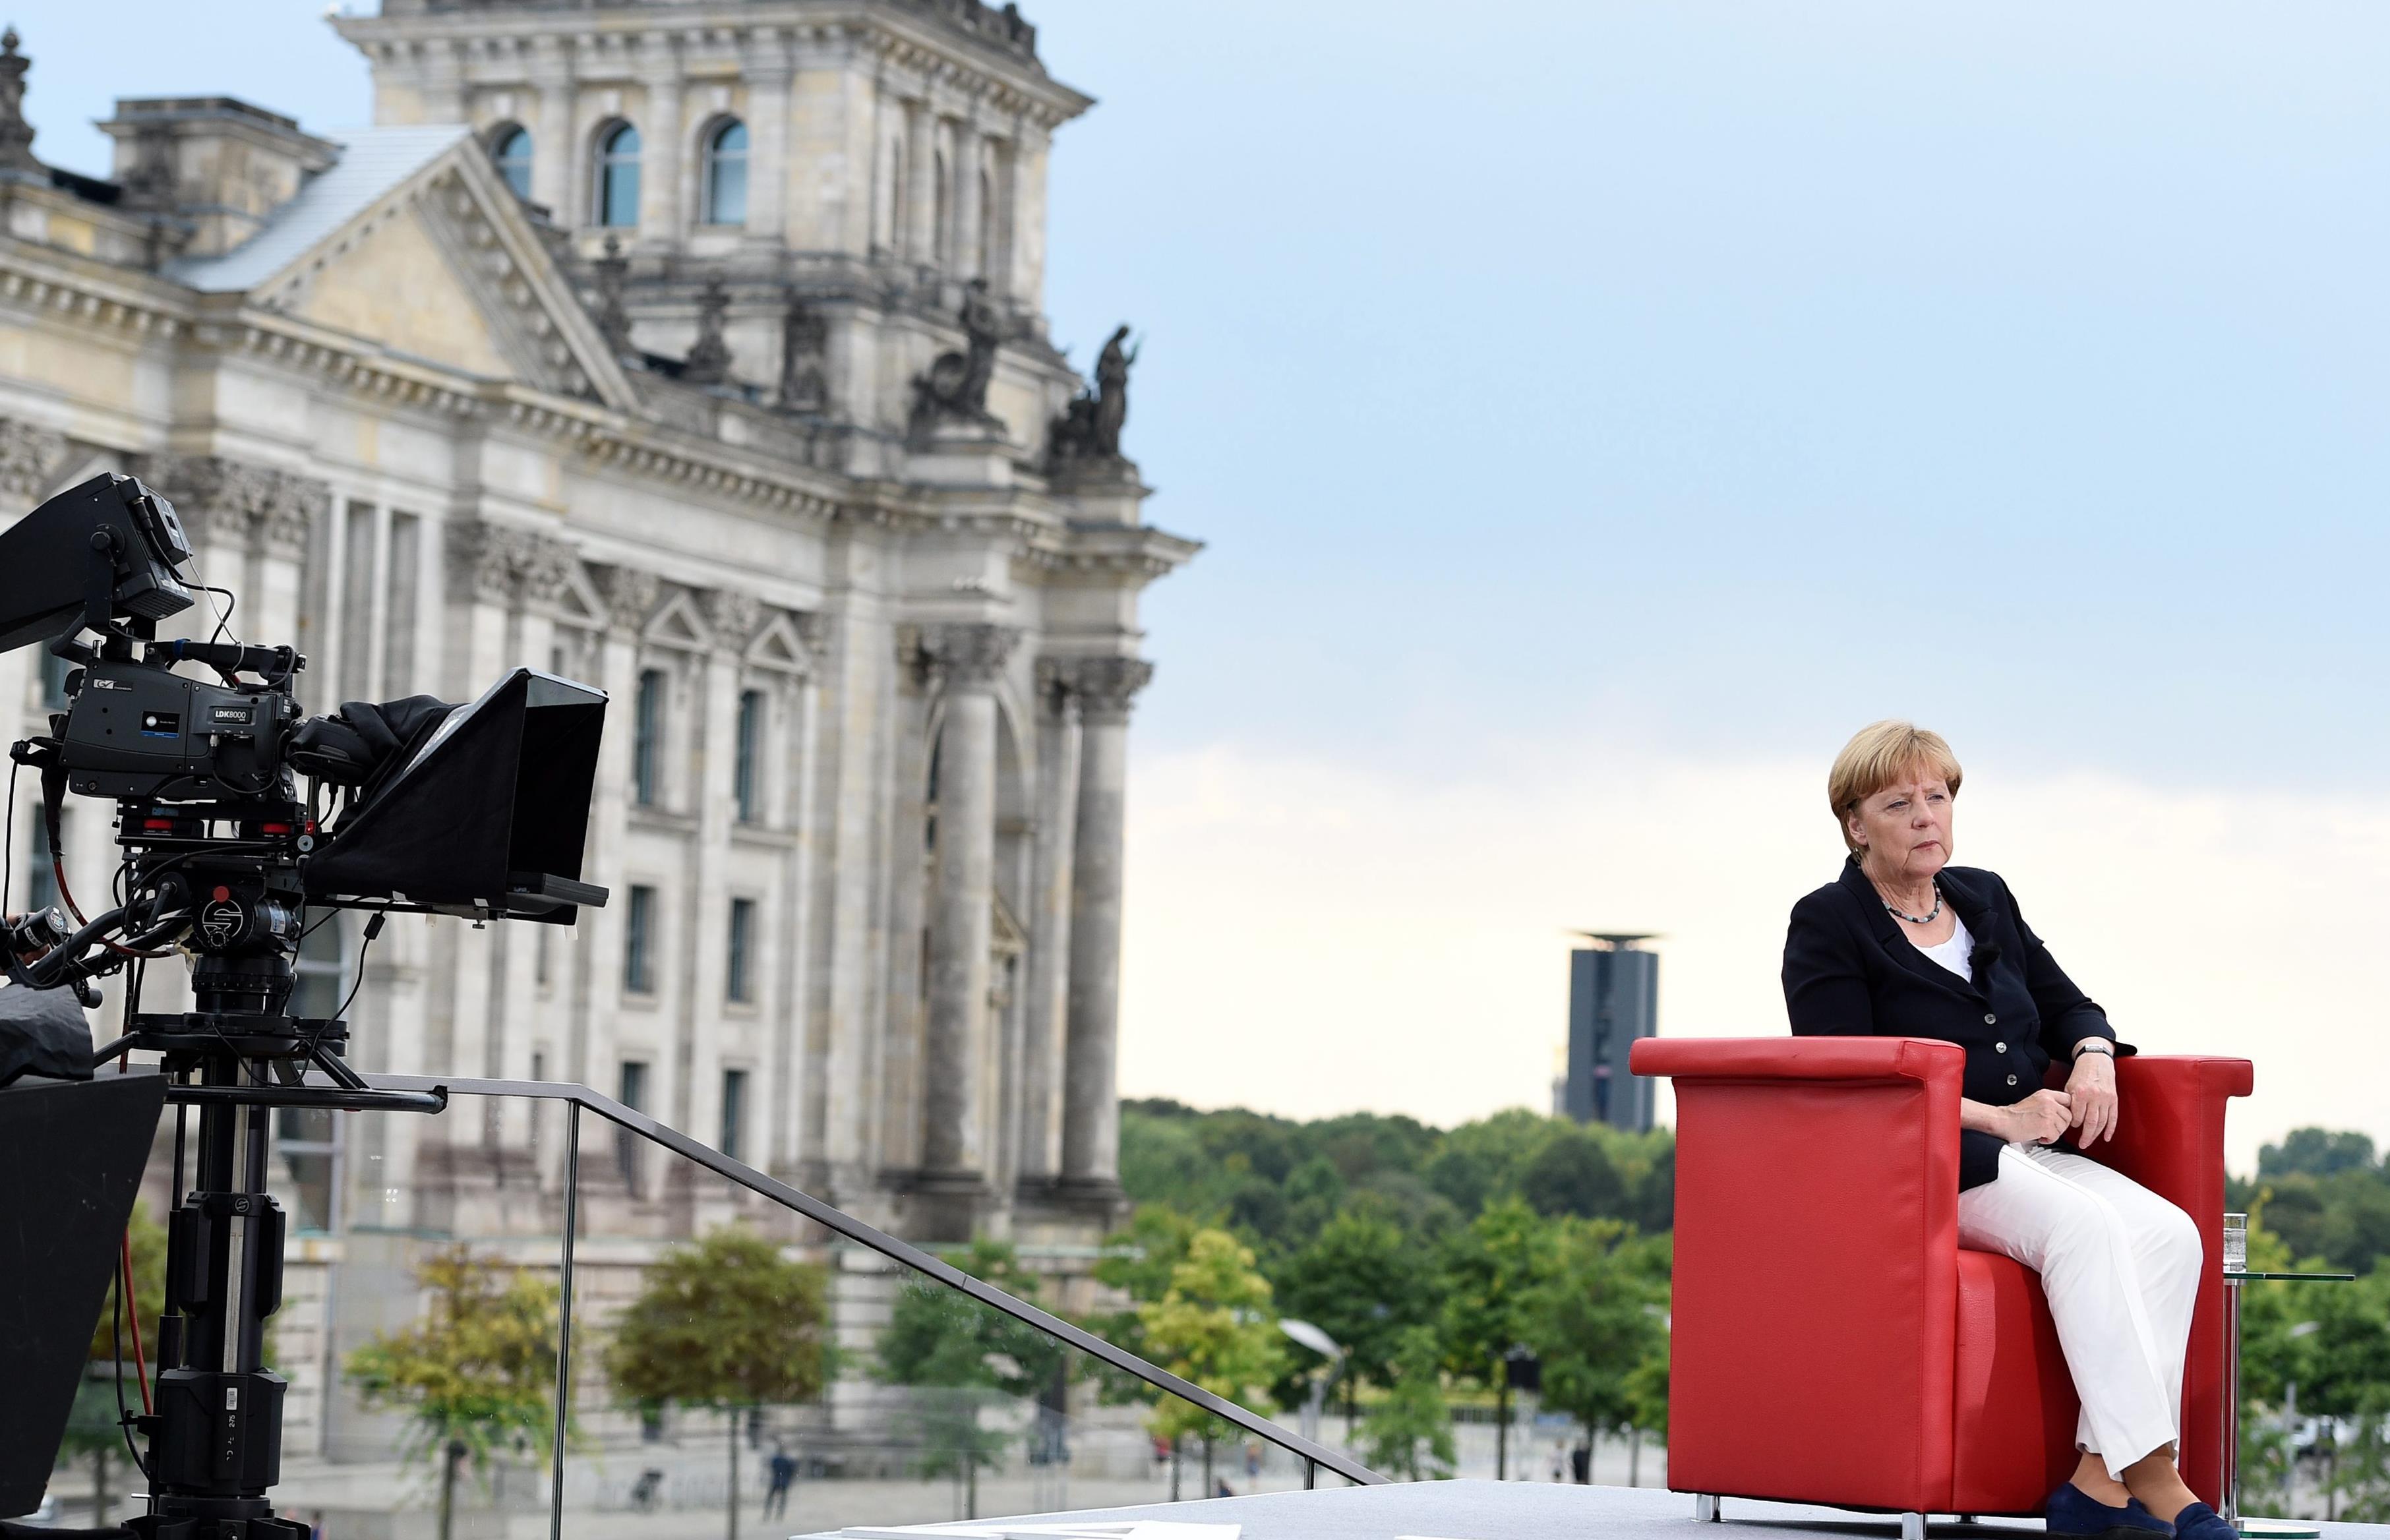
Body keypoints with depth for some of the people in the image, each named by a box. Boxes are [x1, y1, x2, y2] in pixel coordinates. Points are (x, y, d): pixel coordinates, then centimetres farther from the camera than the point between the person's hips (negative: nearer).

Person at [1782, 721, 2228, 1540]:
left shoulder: (1985, 898, 20)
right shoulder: (1827, 927, 0)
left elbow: (2069, 1006, 24)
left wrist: (2094, 1061, -1)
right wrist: (1998, 1118, -17)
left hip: (2029, 1155, 7)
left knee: (2169, 1232, -23)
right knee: (2085, 1227, -34)